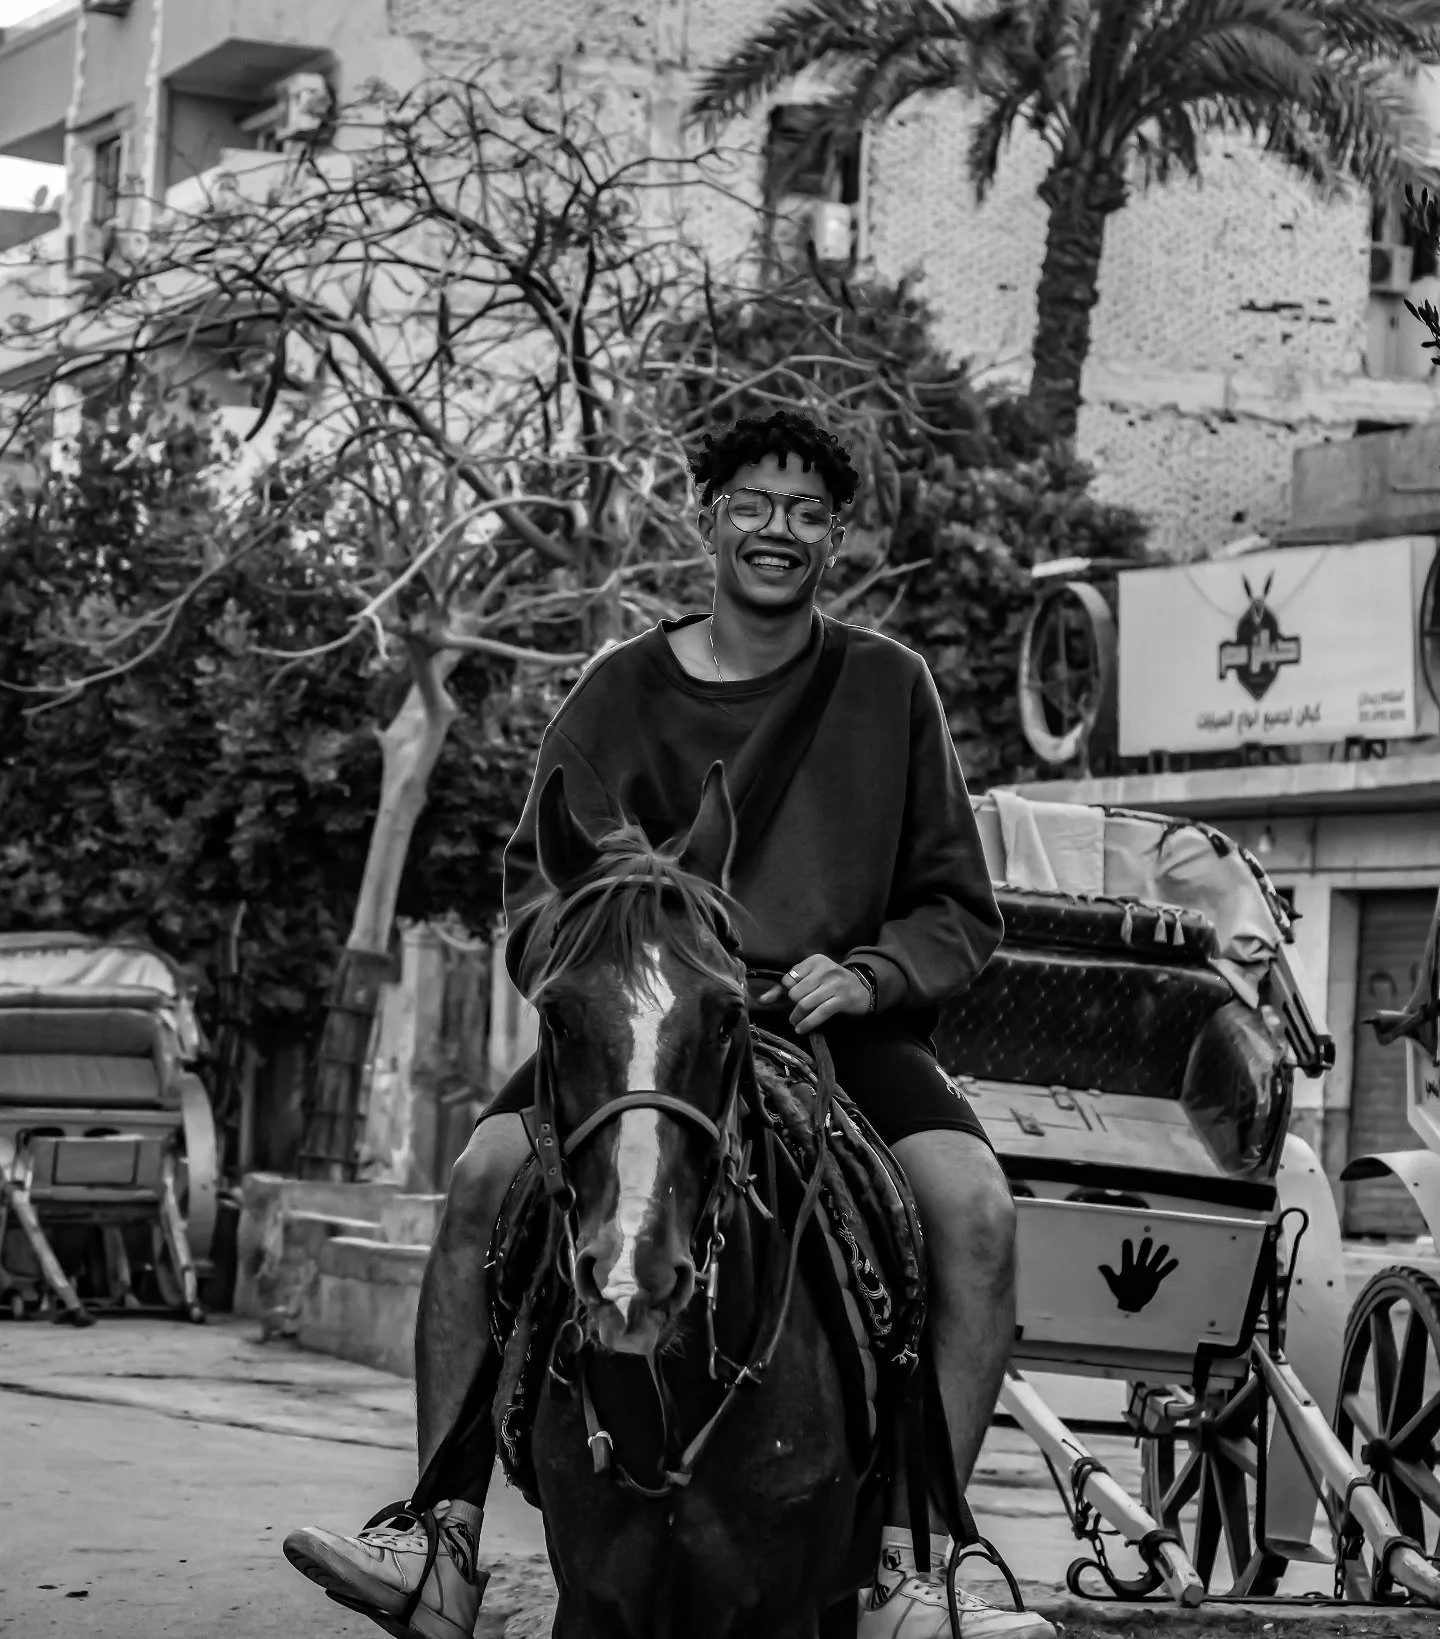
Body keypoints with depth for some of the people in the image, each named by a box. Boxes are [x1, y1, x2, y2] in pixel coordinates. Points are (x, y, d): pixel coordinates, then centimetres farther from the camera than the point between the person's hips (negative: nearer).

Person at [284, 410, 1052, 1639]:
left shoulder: (889, 686, 9)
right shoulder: (623, 693, 10)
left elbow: (961, 912, 10)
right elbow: (535, 892, 10)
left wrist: (863, 975, -9)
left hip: (845, 1028, 0)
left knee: (975, 1207, -29)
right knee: (487, 1177, -26)